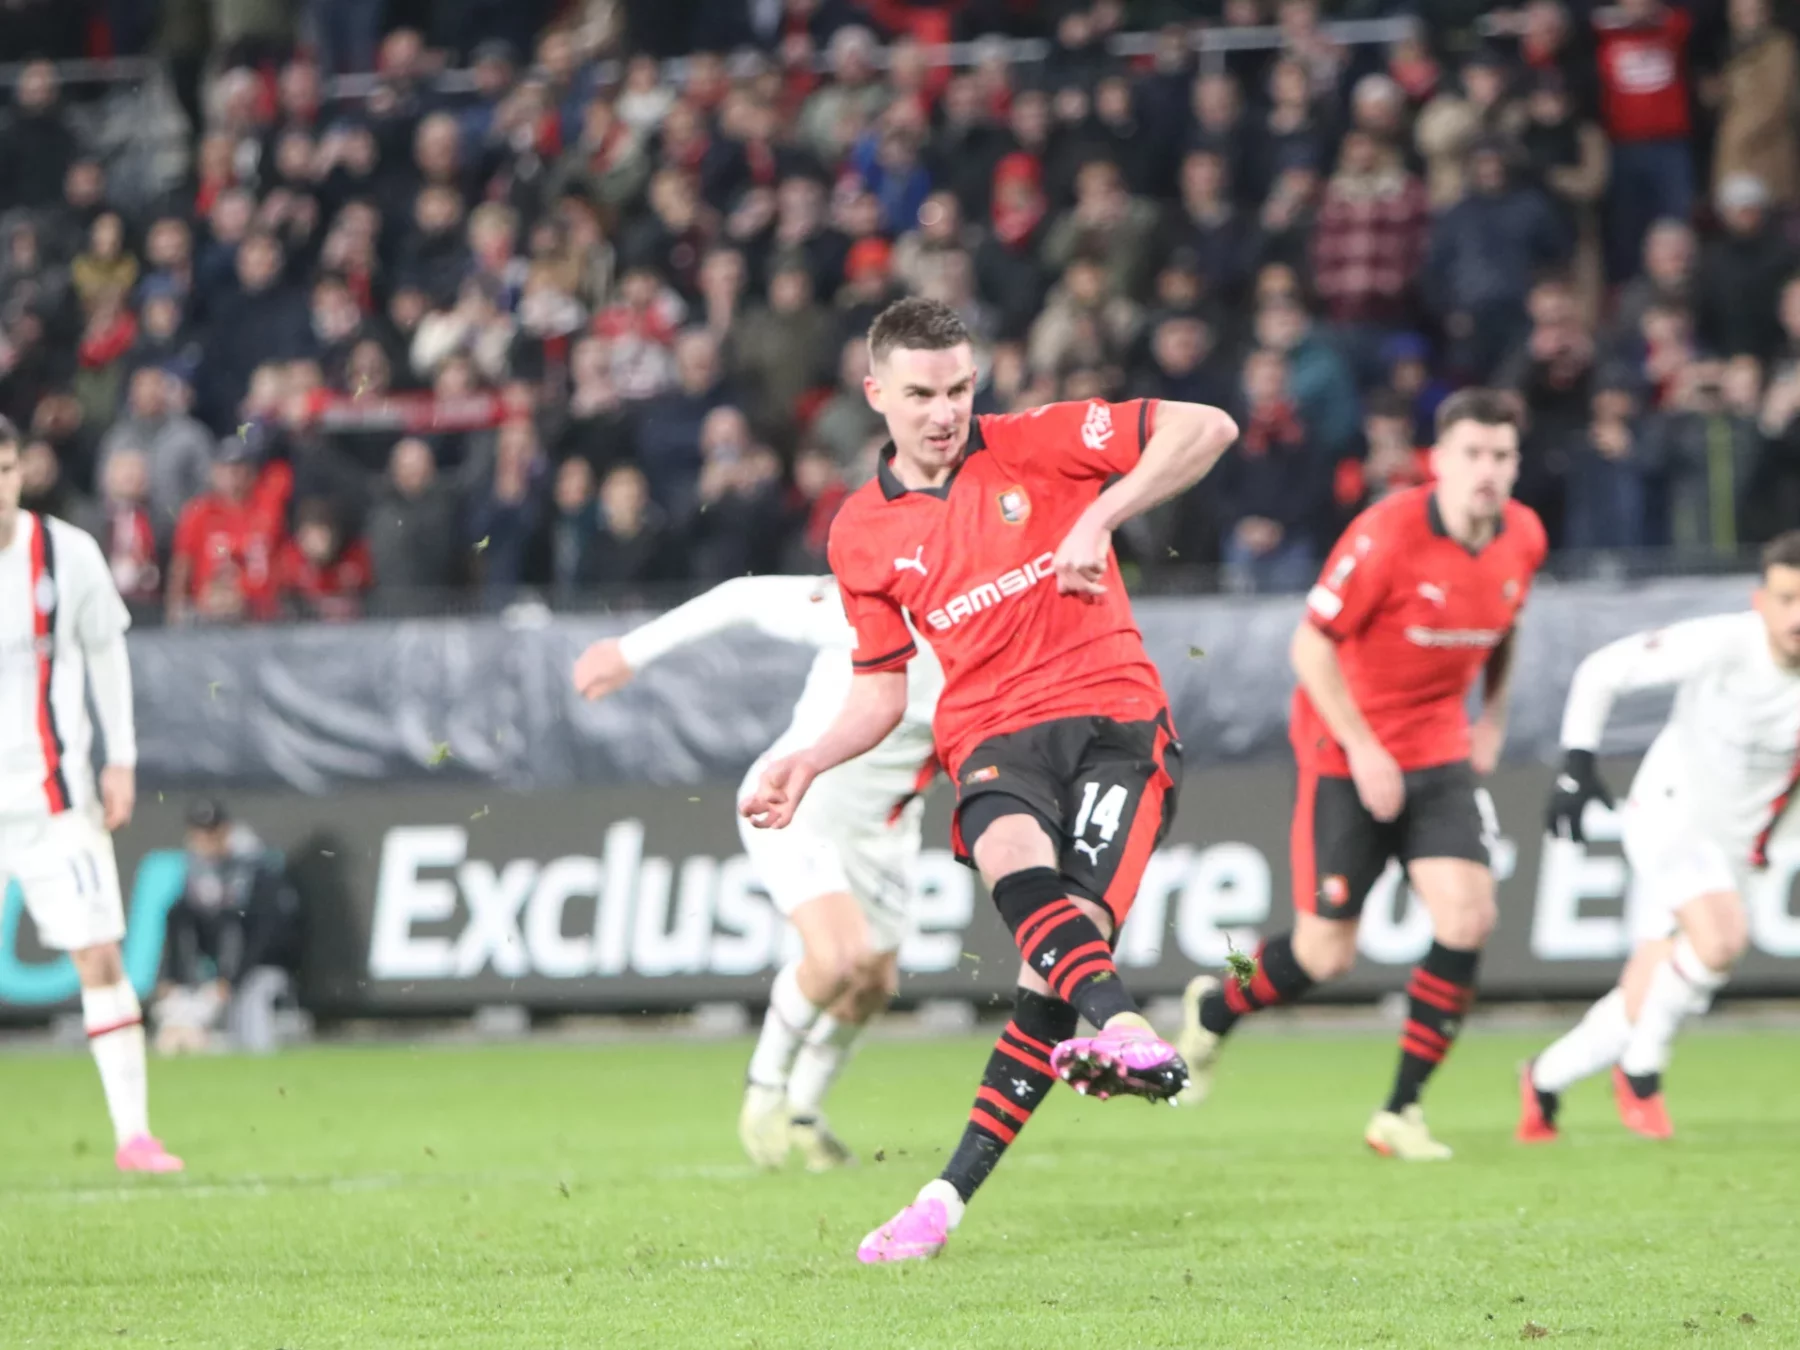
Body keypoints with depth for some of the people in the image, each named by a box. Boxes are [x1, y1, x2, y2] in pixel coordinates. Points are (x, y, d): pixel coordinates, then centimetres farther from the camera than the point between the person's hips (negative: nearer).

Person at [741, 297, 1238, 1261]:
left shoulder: (1038, 443, 2)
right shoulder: (861, 534, 11)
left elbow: (1206, 428, -5)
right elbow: (882, 686, 19)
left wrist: (1099, 518, -15)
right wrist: (813, 761, 2)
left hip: (1114, 716, -2)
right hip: (992, 730, 2)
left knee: (1062, 945, -20)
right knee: (1015, 860, -36)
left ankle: (950, 1196, -17)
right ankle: (1127, 1033, -60)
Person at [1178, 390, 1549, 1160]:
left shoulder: (1523, 539, -3)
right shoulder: (1388, 535, -22)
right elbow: (1311, 644, -17)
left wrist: (1493, 715, 13)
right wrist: (1363, 749, -19)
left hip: (1439, 750, 5)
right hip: (1347, 751, -5)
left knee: (1467, 918, -14)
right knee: (1326, 953, -2)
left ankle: (1402, 1111, -2)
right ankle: (1215, 1011, 32)